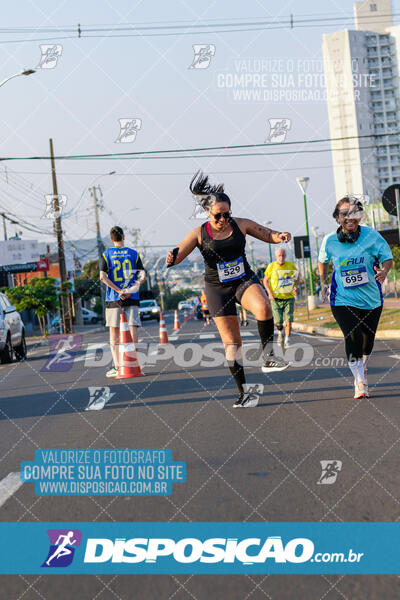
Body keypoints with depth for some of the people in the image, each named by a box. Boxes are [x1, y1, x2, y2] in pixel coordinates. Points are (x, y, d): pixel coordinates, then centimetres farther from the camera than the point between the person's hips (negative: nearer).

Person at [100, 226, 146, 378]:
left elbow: (102, 276, -9)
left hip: (113, 299, -1)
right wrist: (131, 290, -8)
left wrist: (119, 291, -9)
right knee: (133, 331, 1)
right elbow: (143, 276, -2)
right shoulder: (133, 253, 6)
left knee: (114, 335, 5)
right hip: (132, 298, 1)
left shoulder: (106, 254, 3)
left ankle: (117, 366, -1)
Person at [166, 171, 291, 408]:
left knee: (263, 307, -34)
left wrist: (280, 236, -13)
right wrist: (172, 258, -32)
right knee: (232, 341, -1)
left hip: (245, 280, 1)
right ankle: (243, 392, 10)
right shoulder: (200, 233, -6)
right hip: (218, 288, 0)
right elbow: (178, 254, -9)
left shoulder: (241, 225, -2)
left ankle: (268, 357, -17)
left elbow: (267, 234, 10)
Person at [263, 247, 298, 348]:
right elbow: (265, 281, 6)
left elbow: (296, 278, 15)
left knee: (288, 320, -8)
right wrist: (270, 293, -7)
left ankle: (287, 341, 4)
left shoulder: (291, 265, 0)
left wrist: (295, 287, -4)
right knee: (278, 321, -5)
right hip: (276, 298, -1)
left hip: (289, 297, 1)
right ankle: (280, 332, 28)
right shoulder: (271, 266, -3)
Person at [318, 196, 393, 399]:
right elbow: (322, 260, 16)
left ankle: (362, 370, 43)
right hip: (343, 300, -1)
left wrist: (384, 271, -24)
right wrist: (323, 282, 7)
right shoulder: (330, 241, -5)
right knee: (353, 337, -19)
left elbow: (387, 258, -4)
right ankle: (360, 382, -8)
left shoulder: (371, 235, -9)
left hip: (371, 299, 1)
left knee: (367, 341, 12)